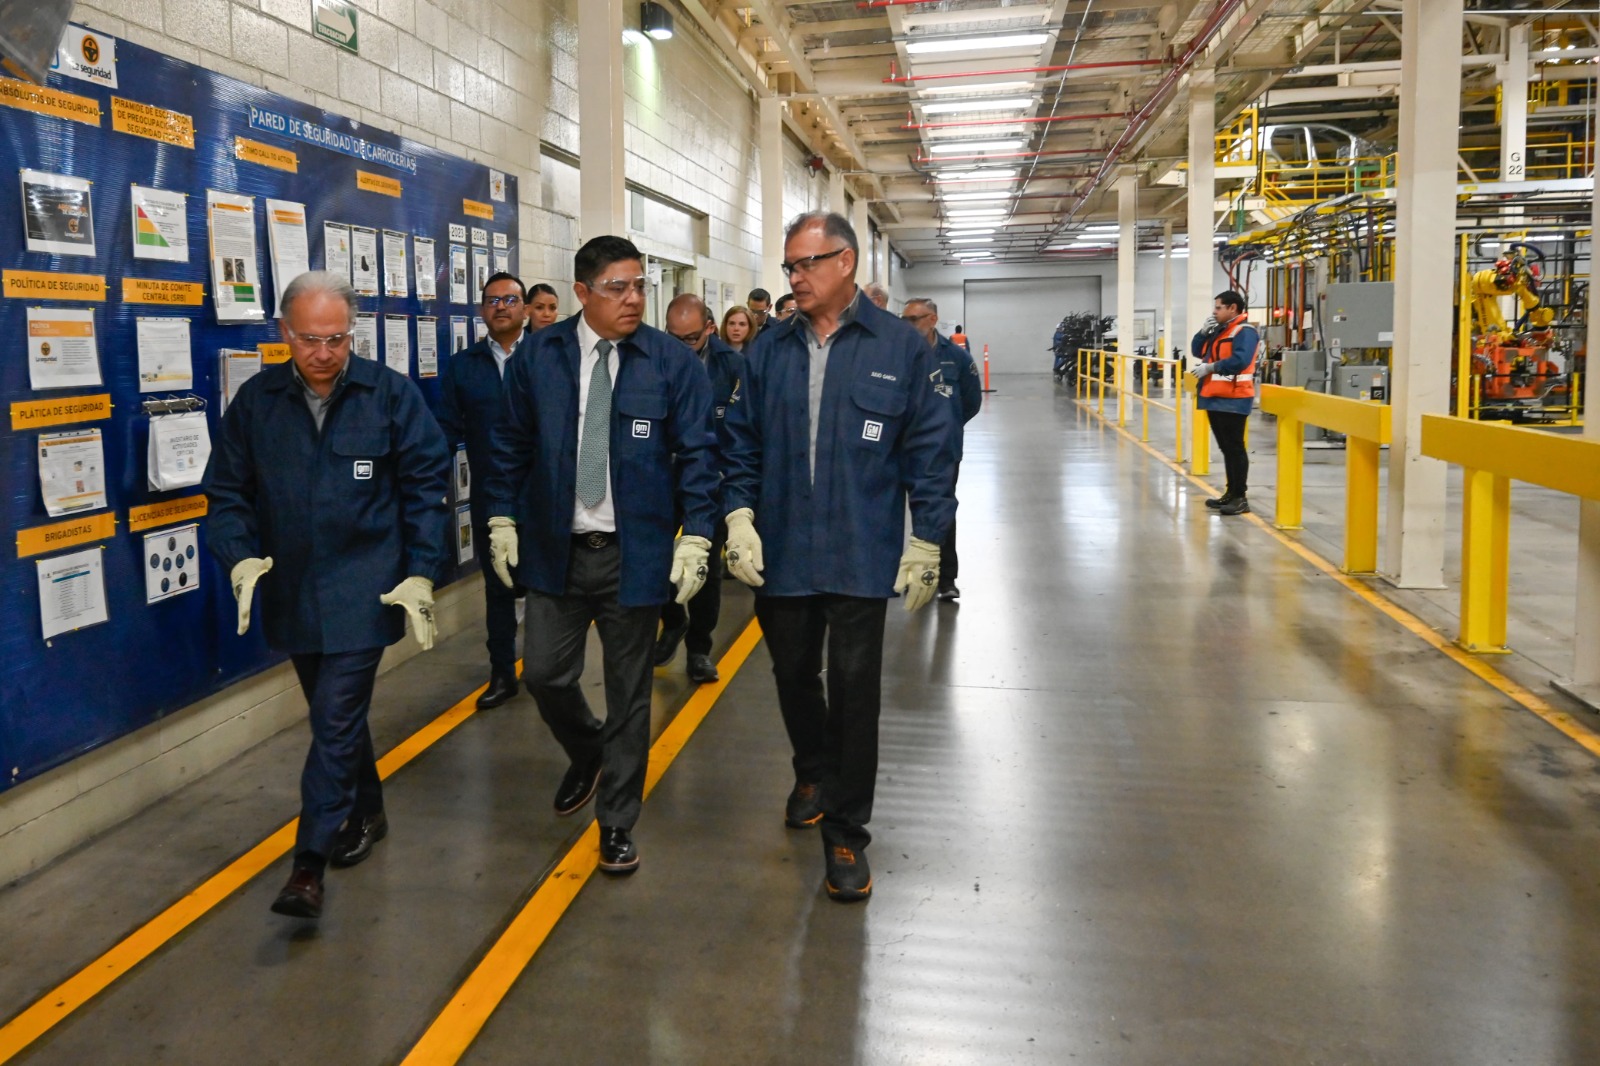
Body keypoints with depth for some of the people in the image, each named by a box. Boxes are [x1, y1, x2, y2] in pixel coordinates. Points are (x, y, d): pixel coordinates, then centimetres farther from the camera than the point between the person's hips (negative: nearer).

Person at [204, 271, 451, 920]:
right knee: (336, 716, 18)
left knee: (336, 721, -7)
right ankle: (365, 814, 39)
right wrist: (241, 557, -11)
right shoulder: (256, 400, 1)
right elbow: (226, 492, 6)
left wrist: (421, 574, -8)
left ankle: (311, 860, 1)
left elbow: (427, 485, -4)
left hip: (364, 591, -4)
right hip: (292, 591, 4)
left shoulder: (389, 393, -6)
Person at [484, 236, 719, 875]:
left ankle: (617, 823, 25)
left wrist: (696, 537, -12)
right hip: (555, 548, 2)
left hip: (635, 553, -2)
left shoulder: (672, 361, -6)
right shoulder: (537, 356, 0)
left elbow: (696, 456, -5)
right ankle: (587, 752, 41)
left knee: (628, 694, 8)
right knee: (545, 674, 6)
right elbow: (511, 444, 9)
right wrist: (503, 519, 5)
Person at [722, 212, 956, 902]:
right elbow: (741, 442, 8)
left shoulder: (900, 348, -5)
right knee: (793, 676, 17)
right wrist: (739, 518, -4)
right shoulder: (769, 351, 4)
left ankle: (845, 832, 17)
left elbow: (931, 450, -4)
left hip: (861, 555, -3)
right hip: (779, 553, 4)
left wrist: (925, 545, -6)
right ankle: (814, 773, 45)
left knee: (854, 688, 2)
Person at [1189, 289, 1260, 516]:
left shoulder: (1244, 331, -11)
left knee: (1235, 448, -7)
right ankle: (1231, 493, 21)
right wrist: (1203, 332, 3)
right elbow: (1197, 352, 20)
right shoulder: (1219, 330, 17)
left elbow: (1240, 360, -25)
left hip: (1233, 399, -9)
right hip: (1216, 398, 9)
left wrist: (1210, 368, -20)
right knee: (1226, 448, 13)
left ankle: (1241, 497, -3)